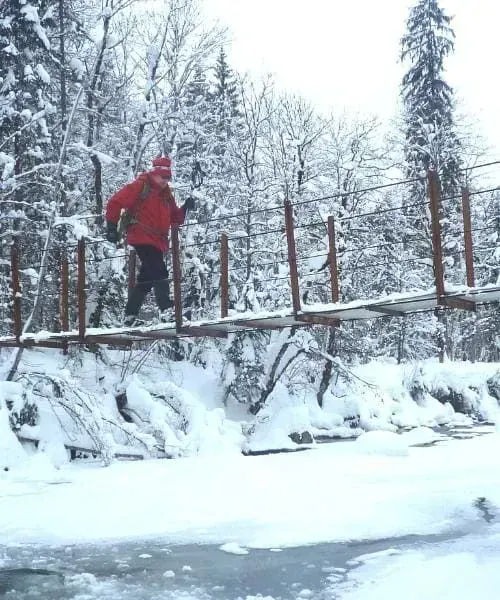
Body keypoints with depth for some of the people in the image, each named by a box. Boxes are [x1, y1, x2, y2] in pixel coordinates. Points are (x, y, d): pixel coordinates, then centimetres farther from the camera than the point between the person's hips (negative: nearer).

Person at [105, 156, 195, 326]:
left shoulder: (166, 194, 18)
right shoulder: (140, 186, -4)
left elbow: (175, 219, 18)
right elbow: (115, 203, -7)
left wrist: (185, 208, 0)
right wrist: (112, 227, -10)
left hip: (157, 242, 9)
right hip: (142, 239, -8)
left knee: (146, 279, 12)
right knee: (159, 272, -20)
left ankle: (130, 316, 20)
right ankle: (166, 309, -23)